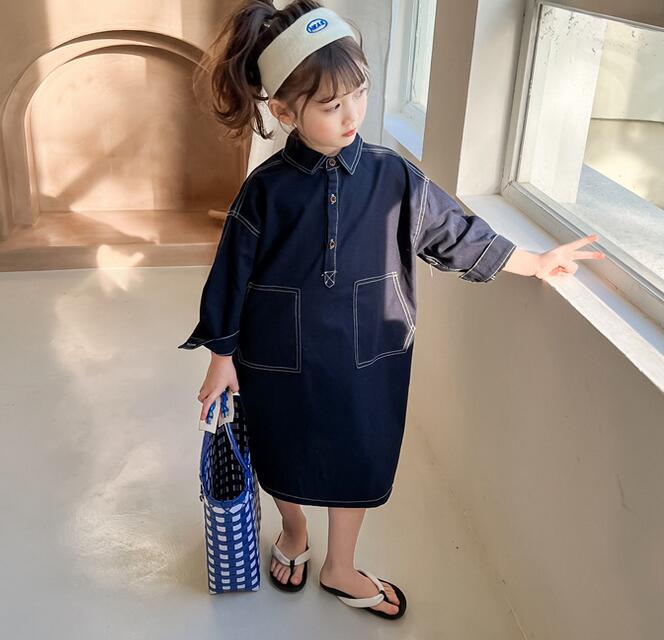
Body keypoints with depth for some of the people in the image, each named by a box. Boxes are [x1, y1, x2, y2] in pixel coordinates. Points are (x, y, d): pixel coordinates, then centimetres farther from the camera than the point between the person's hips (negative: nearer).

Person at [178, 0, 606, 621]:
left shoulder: (394, 178, -10)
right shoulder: (265, 191, -15)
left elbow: (456, 233, 3)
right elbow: (231, 277, -6)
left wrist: (537, 262, 11)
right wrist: (222, 358, -2)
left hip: (367, 361, 1)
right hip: (280, 365, -1)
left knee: (357, 466, 16)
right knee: (286, 463, 21)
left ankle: (340, 568, 43)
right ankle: (294, 535, 54)